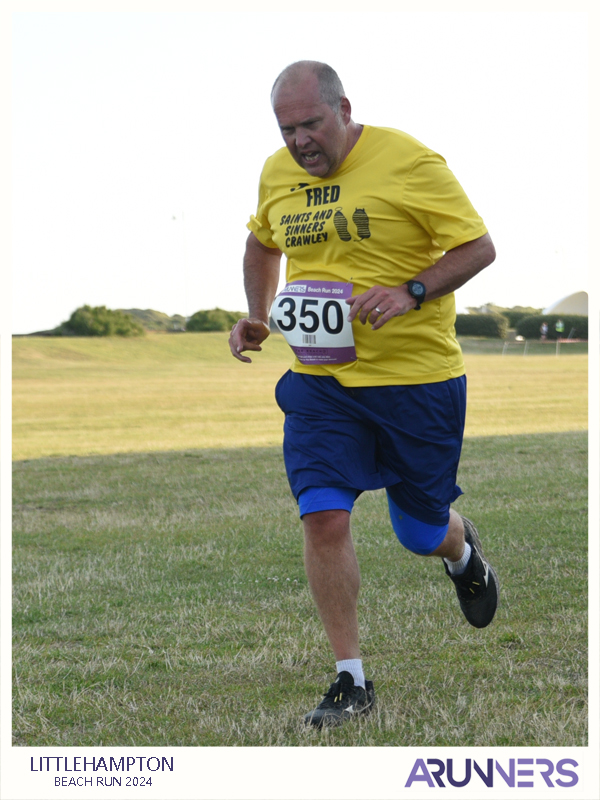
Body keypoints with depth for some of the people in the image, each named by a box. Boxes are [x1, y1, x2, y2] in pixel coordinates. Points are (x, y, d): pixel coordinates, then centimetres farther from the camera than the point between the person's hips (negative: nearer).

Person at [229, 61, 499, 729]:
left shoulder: (408, 161, -12)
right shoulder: (277, 174, 5)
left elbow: (478, 247, -11)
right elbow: (262, 243, 25)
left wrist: (409, 294, -24)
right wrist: (257, 316, 10)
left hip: (417, 377, -3)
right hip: (319, 381, 3)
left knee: (422, 534, 9)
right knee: (323, 518, -13)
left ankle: (462, 552, 49)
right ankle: (350, 681, -3)